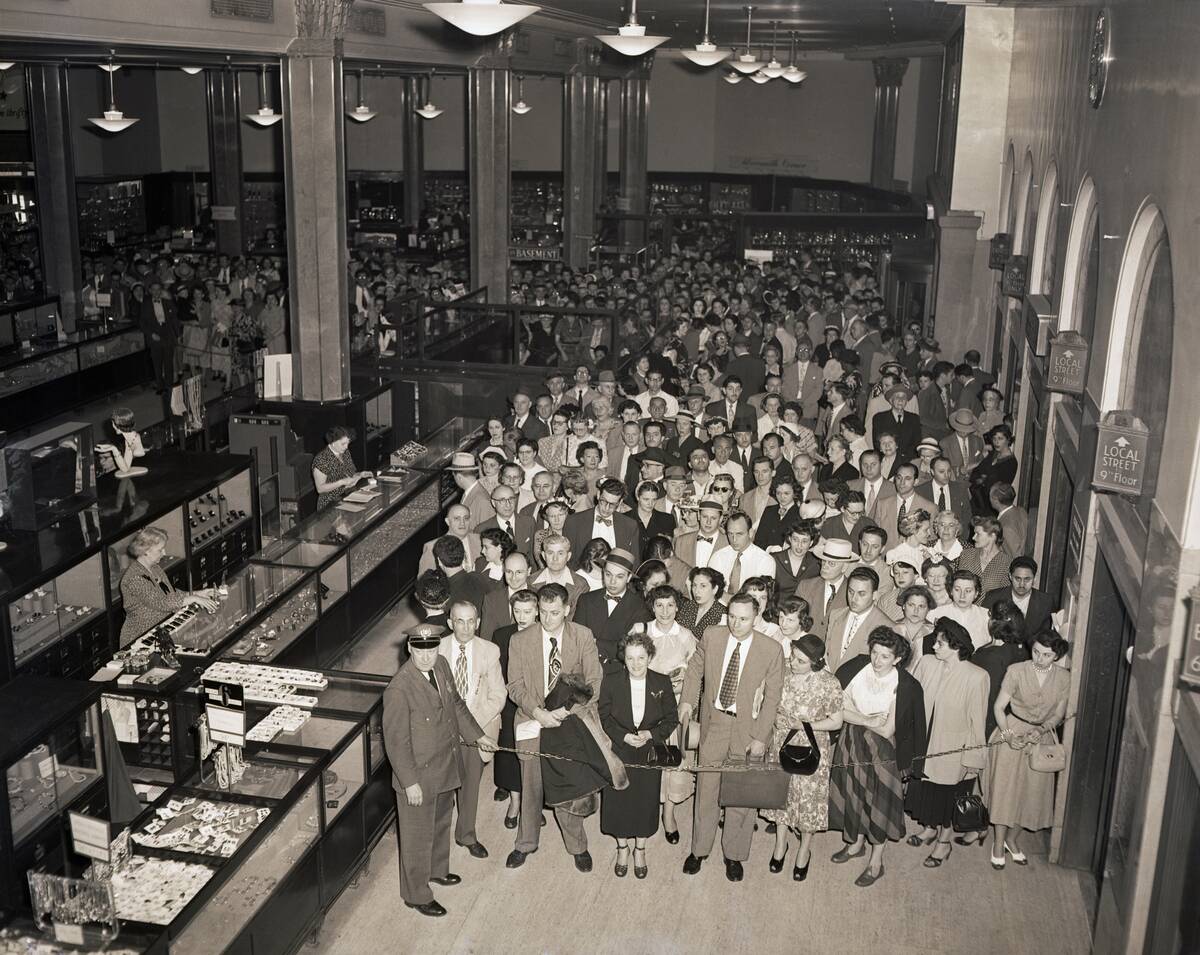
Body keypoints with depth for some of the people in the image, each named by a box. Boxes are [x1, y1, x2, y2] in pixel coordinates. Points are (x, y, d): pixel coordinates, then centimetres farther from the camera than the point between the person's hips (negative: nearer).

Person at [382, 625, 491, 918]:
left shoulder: (441, 666, -5)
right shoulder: (399, 690, -29)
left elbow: (455, 703, 13)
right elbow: (396, 741, -23)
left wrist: (476, 734, 19)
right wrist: (410, 782, -21)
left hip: (446, 767, 8)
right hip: (419, 775, -8)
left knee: (441, 823, 28)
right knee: (418, 836, 10)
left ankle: (436, 869, 51)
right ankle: (416, 894, 29)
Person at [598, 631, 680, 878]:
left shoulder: (662, 683, -7)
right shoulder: (611, 682, -8)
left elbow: (672, 719, -2)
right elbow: (604, 717, -3)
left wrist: (650, 734, -17)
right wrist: (623, 736, -18)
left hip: (650, 753, 0)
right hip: (619, 751, 0)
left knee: (645, 801, 10)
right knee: (619, 800, 10)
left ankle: (640, 851, 31)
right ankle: (622, 848, 32)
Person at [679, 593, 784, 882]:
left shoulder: (771, 650, -13)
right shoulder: (711, 636, -6)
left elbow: (772, 697, -8)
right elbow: (695, 669, 10)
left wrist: (760, 737, -11)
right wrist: (688, 700, -4)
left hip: (748, 728, -2)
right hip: (713, 724, 2)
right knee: (706, 788, 12)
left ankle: (734, 855, 28)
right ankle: (699, 849, 30)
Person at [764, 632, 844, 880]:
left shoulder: (829, 683, -22)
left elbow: (836, 722, -12)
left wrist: (805, 725, -21)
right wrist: (777, 717, -12)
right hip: (781, 743, 3)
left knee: (808, 796, 11)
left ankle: (805, 849, 35)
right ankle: (781, 843, 40)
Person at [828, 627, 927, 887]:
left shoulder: (904, 686, -21)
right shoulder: (857, 668, -12)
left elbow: (887, 730, -18)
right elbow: (838, 707, -11)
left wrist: (856, 716, -12)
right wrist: (868, 720, -19)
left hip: (882, 750, -4)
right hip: (852, 743, 4)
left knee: (879, 799, 8)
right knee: (854, 793, 18)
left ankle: (876, 862, 23)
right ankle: (856, 843, 42)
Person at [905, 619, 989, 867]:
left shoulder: (976, 677, -21)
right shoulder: (926, 663, -9)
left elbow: (977, 720, -14)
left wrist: (973, 758, -9)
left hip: (953, 749, -4)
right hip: (923, 743, 4)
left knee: (947, 795, 13)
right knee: (924, 788, 20)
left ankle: (944, 841, 35)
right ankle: (929, 828, 46)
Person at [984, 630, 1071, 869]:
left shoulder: (1064, 678, -7)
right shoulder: (1016, 671, -15)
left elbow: (1059, 714, 2)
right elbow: (998, 707, -10)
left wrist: (1040, 730, -16)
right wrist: (1008, 734, -22)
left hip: (1042, 738, 3)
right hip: (1011, 733, -3)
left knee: (1032, 791, 9)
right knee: (1004, 789, 1)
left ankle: (1012, 839, 29)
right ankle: (998, 844, 15)